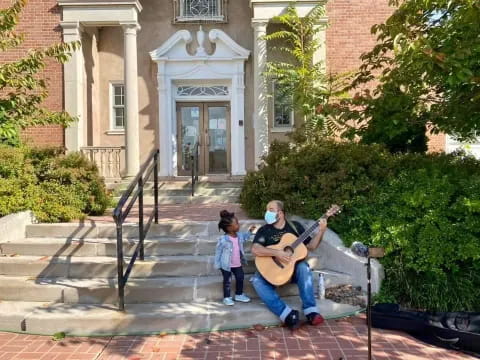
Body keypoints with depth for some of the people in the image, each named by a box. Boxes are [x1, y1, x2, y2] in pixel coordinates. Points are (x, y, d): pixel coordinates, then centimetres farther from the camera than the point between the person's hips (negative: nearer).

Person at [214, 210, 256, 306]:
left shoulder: (239, 235, -7)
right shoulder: (223, 240, -26)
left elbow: (244, 238, 20)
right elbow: (218, 252, -15)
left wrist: (250, 231, 9)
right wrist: (217, 264, -10)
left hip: (237, 264, 6)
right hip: (226, 265, -6)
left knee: (240, 278, 15)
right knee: (227, 281, 6)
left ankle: (239, 295, 35)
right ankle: (227, 297, 24)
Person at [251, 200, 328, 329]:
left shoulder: (295, 226, 5)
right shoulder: (264, 230, -2)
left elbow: (310, 246, 5)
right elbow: (255, 249, -19)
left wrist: (321, 231, -10)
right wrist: (277, 253, -30)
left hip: (294, 268, 1)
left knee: (304, 267, -32)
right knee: (257, 280, -28)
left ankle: (311, 311, -30)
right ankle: (287, 314, -37)